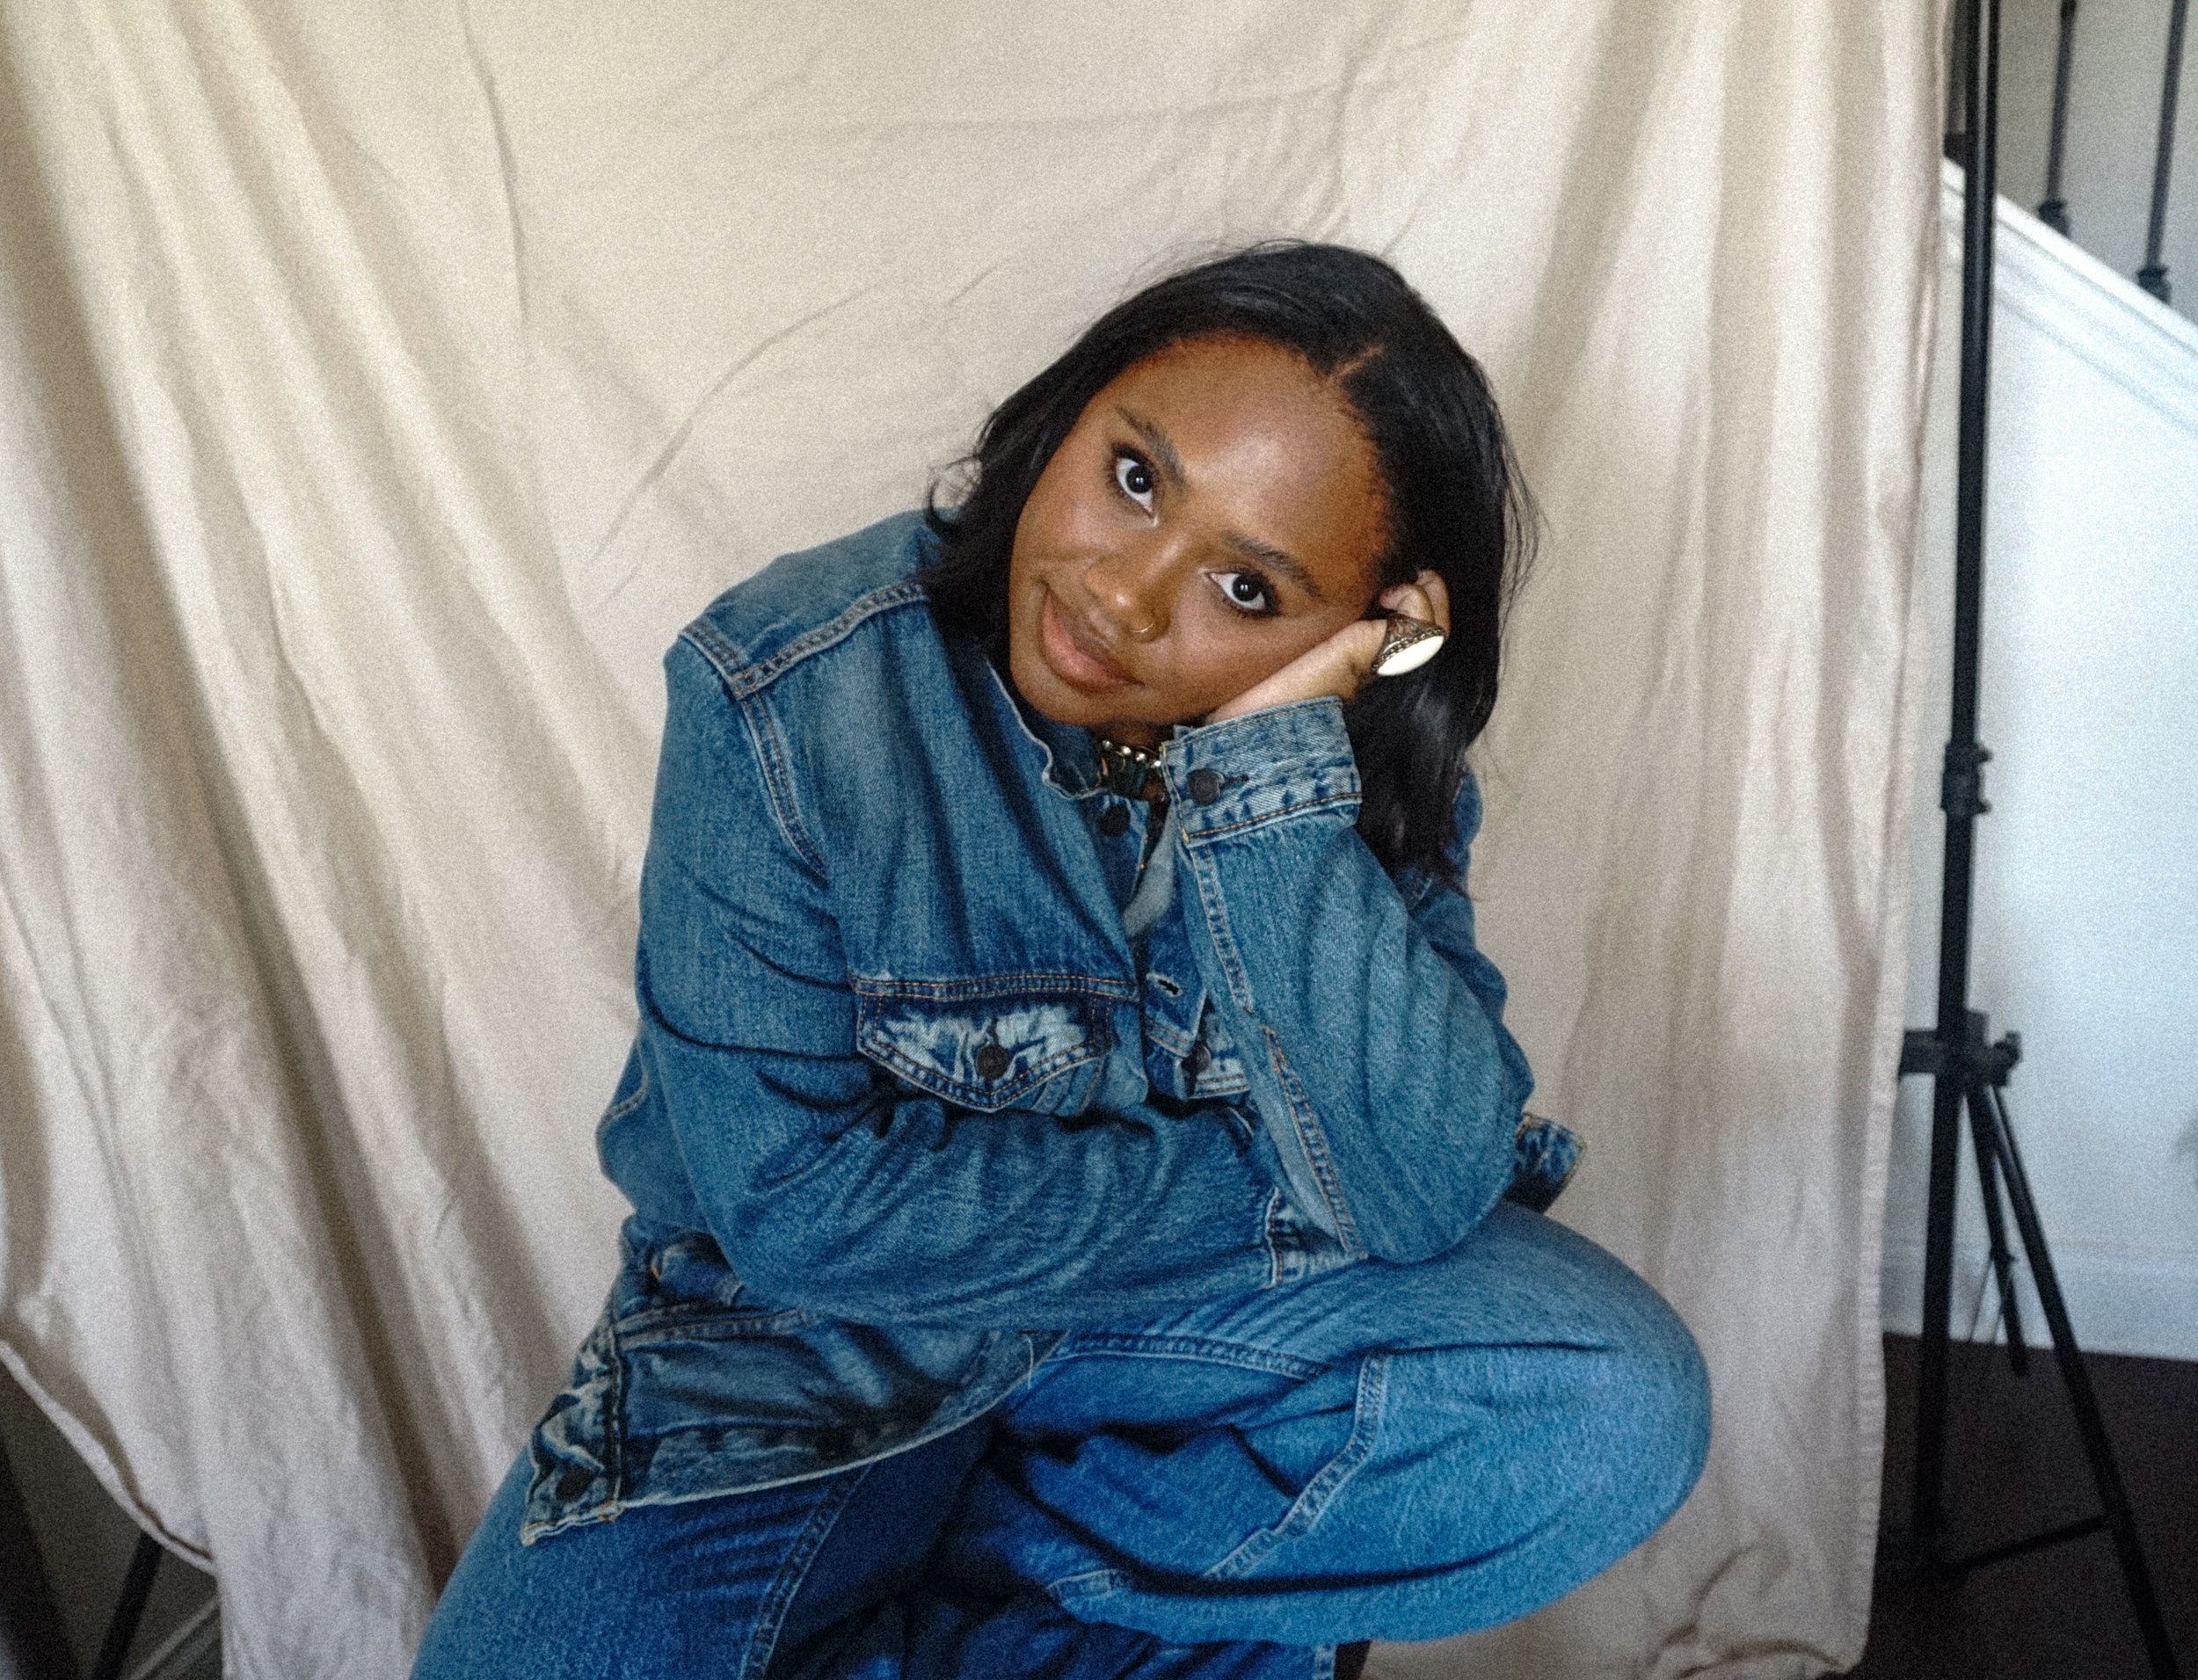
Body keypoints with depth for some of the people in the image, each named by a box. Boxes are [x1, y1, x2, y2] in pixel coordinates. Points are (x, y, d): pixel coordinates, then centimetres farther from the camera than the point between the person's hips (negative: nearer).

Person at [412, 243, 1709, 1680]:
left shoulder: (1363, 752, -11)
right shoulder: (785, 697, -19)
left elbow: (1428, 1191, -23)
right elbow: (793, 1202, -20)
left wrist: (1275, 760, -31)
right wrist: (1269, 1188, -18)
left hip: (1190, 1337, 3)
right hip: (819, 1358, -2)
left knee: (1613, 1407, -21)